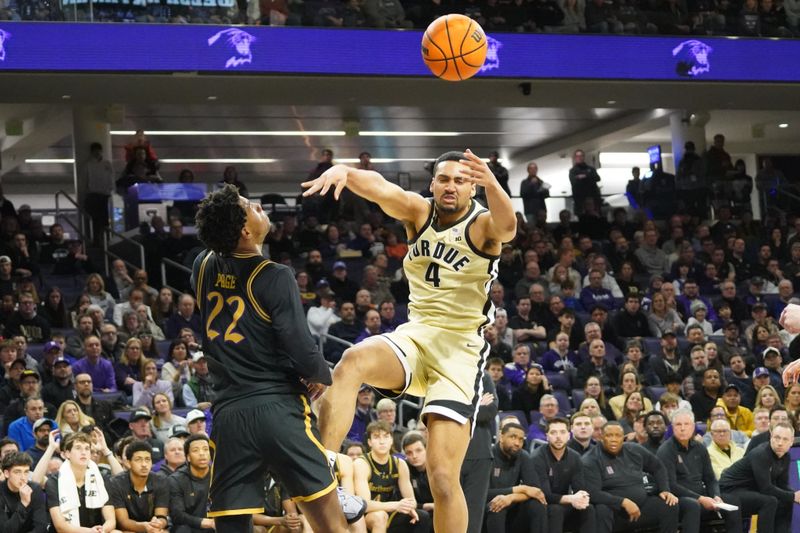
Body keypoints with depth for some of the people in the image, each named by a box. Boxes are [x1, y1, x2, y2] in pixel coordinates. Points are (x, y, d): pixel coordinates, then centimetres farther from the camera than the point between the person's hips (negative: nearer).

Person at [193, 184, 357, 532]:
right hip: (279, 408, -5)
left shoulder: (203, 268, 7)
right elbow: (300, 347, -12)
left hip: (228, 414, 5)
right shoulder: (273, 277, -10)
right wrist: (322, 376, 5)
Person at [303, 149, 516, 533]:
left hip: (459, 349, -3)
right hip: (414, 336, 3)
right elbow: (379, 188, -15)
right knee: (352, 362, -32)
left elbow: (507, 226, -30)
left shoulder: (482, 225, -5)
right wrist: (343, 171, -38)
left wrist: (491, 183, -53)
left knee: (443, 479, -9)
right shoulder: (419, 212, 5)